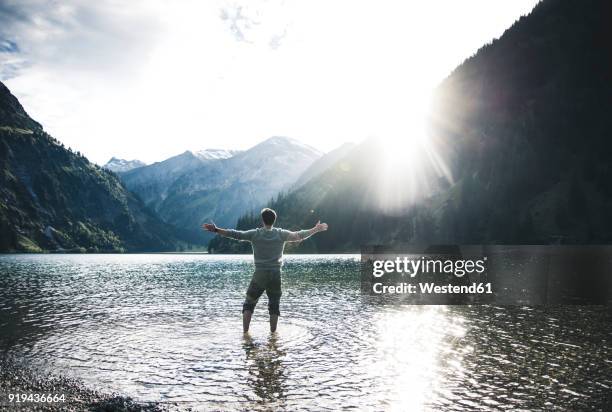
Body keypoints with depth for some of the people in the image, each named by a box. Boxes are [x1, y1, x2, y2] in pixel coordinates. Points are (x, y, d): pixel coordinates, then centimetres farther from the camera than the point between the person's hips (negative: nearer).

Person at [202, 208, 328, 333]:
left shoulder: (255, 234, -3)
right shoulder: (281, 234, 0)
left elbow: (235, 234, -6)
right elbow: (299, 236, 4)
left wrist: (215, 230, -2)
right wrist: (316, 229, 15)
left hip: (259, 275, -1)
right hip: (275, 275, 1)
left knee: (249, 304, 11)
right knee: (274, 306, 11)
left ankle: (245, 332, 6)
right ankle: (273, 333, 13)